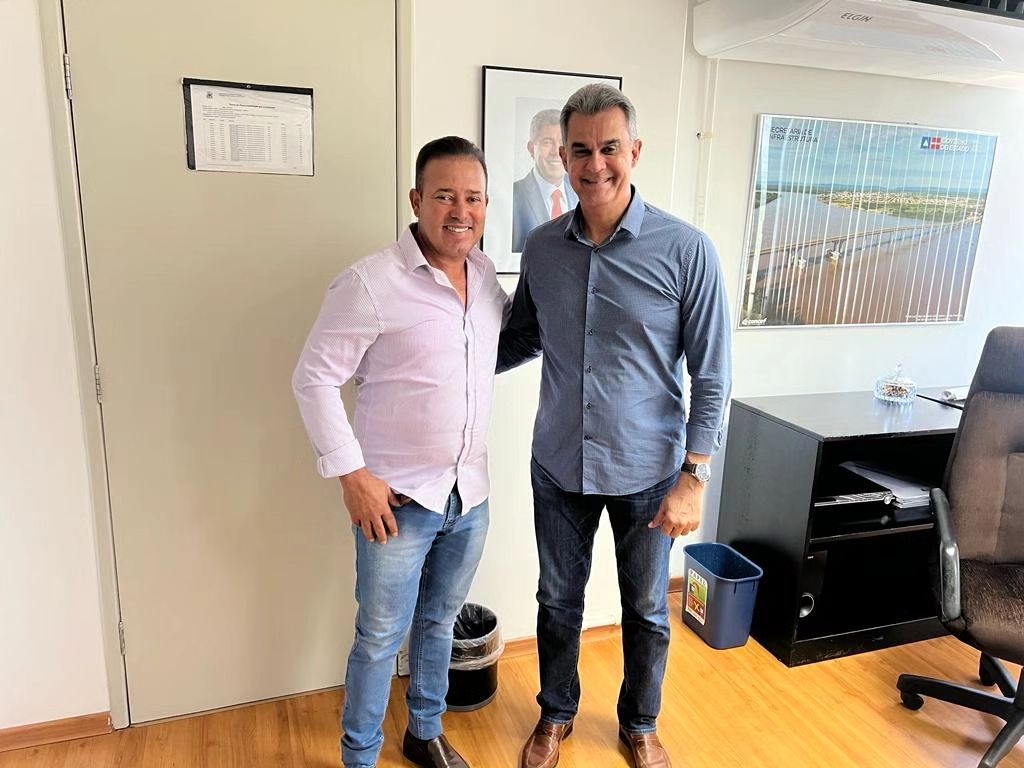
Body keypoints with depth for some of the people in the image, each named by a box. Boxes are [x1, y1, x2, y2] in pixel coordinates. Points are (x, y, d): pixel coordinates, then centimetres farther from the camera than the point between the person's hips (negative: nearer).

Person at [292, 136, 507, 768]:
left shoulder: (485, 273, 3)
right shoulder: (371, 283, -17)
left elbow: (512, 333, 23)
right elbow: (314, 379, -13)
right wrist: (352, 473, -16)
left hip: (471, 495, 6)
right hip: (399, 499, -6)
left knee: (439, 623, 23)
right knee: (381, 639, 10)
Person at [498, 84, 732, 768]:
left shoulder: (686, 250, -13)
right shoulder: (541, 247, -2)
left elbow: (712, 375, -10)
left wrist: (694, 477, -13)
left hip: (647, 473, -2)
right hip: (559, 467, 3)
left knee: (646, 610, 17)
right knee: (559, 600, 20)